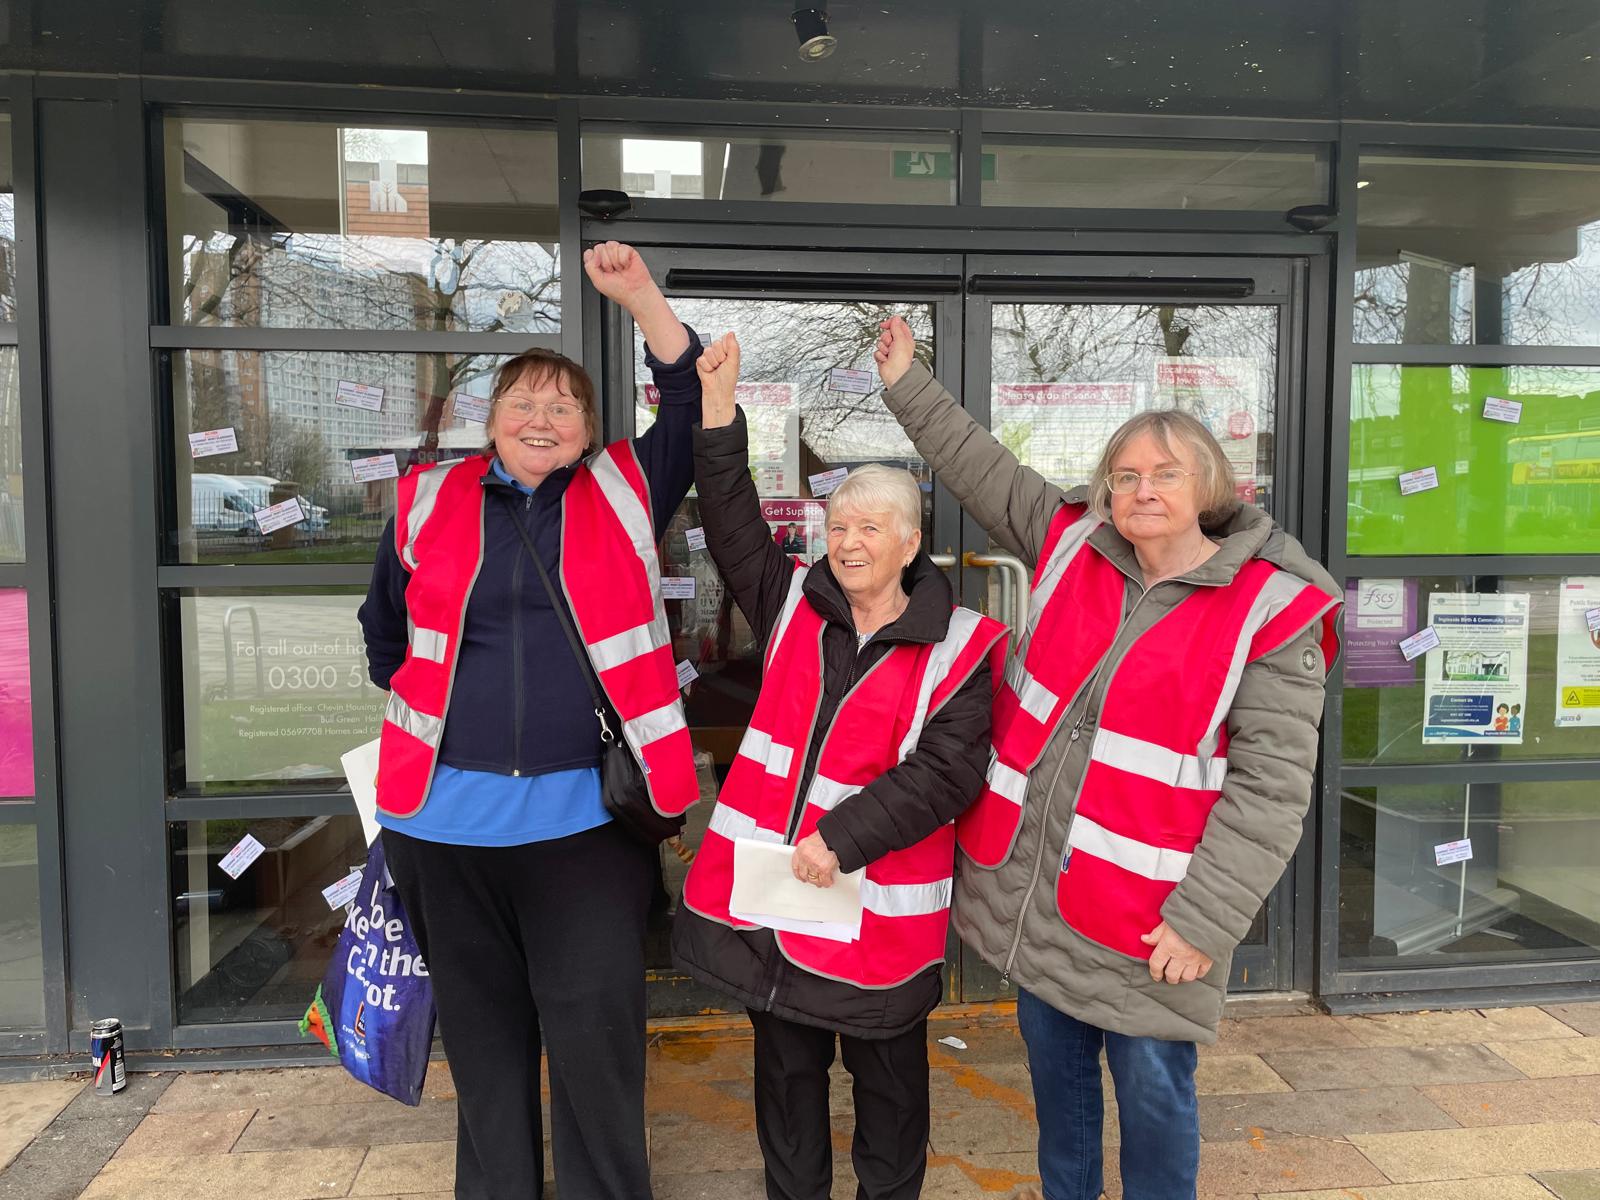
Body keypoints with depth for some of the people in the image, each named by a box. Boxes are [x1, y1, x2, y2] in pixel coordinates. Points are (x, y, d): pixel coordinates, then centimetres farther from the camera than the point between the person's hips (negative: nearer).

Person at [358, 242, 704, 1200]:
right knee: (482, 1035, 17)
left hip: (585, 816, -2)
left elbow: (699, 414, -2)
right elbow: (388, 635, 22)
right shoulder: (429, 504, 9)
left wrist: (641, 297, -8)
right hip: (449, 818, 3)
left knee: (597, 1041, 3)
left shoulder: (624, 492, 5)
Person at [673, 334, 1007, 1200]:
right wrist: (718, 406, -9)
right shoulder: (794, 602, 3)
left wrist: (844, 840, -20)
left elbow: (946, 772, -15)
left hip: (878, 899, -3)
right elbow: (732, 521, -1)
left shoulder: (957, 650, -10)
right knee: (786, 1063, 19)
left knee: (887, 1071, 17)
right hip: (767, 883, 4)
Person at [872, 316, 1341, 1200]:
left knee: (1152, 1090, 11)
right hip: (1032, 885, 5)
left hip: (1143, 912, -5)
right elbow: (983, 469, 13)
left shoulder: (1269, 611, -14)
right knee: (1055, 1068, 23)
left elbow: (1272, 785, -15)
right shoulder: (1071, 542, 0)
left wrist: (1204, 922, -17)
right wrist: (907, 385, 17)